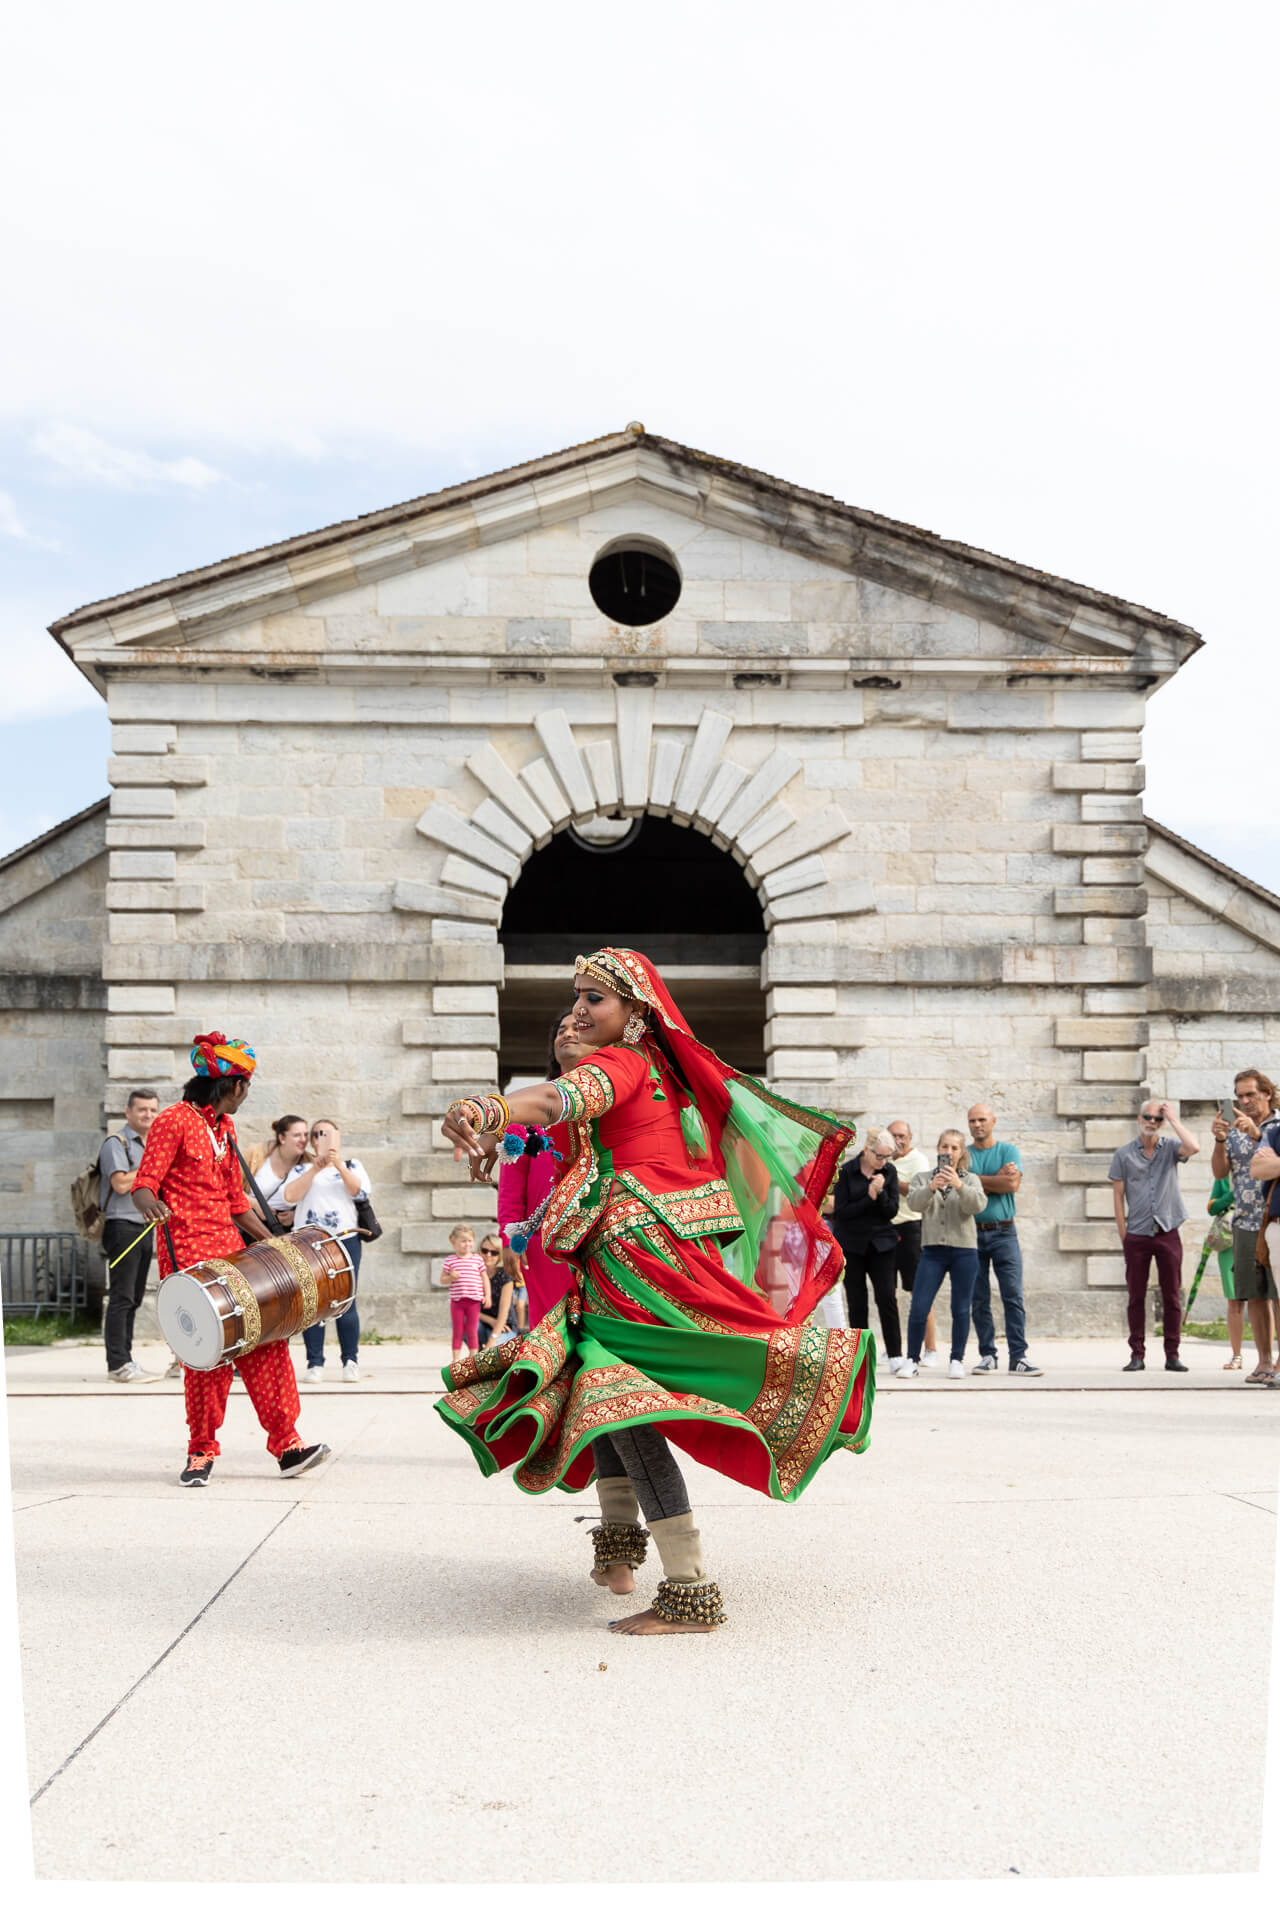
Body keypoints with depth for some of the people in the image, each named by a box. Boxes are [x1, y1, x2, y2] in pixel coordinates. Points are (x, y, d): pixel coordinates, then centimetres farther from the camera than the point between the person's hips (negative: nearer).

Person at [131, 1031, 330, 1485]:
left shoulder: (225, 1128, 19)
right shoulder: (173, 1122, -5)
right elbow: (143, 1184, -11)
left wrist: (273, 1244, 21)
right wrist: (151, 1204, -34)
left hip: (230, 1248, 7)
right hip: (187, 1252, -7)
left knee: (263, 1336, -2)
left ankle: (286, 1444, 0)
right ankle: (201, 1451, 7)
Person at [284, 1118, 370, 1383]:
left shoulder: (352, 1166, 18)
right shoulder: (302, 1170, 16)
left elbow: (360, 1191, -2)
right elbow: (289, 1197, -3)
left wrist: (339, 1165, -14)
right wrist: (316, 1168, -8)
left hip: (345, 1240, 0)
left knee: (345, 1303, -6)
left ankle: (350, 1361, 3)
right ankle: (315, 1364, -2)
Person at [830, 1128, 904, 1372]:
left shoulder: (889, 1171, 1)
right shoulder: (846, 1172, -7)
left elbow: (891, 1211, -2)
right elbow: (841, 1211, -11)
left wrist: (881, 1192, -19)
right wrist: (869, 1198, -18)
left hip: (881, 1242, 1)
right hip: (851, 1244, -1)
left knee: (887, 1297, -8)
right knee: (857, 1302, 2)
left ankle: (895, 1356, -4)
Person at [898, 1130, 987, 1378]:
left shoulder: (970, 1180, 9)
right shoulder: (923, 1178, 11)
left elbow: (978, 1205, -11)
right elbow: (913, 1203, -9)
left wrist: (959, 1185, -27)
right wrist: (931, 1187, -28)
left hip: (964, 1250, 0)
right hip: (932, 1250, 0)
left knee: (961, 1309, 3)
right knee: (918, 1308, -6)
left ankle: (957, 1360, 14)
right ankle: (912, 1359, 6)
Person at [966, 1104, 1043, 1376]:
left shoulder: (1008, 1151, 6)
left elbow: (1013, 1183, -10)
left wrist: (978, 1180, -6)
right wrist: (997, 1178, -7)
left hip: (1003, 1232, -1)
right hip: (972, 1232, 1)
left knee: (1013, 1295, -7)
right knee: (979, 1299, 3)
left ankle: (1018, 1356, -6)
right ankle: (988, 1356, 10)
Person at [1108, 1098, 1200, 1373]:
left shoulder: (1170, 1148, 5)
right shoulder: (1123, 1154, 5)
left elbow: (1193, 1147, -18)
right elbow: (1118, 1196, 5)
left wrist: (1173, 1119, -9)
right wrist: (1124, 1236, -1)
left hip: (1167, 1233, 0)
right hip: (1137, 1236, 0)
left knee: (1171, 1297, 2)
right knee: (1136, 1297, 2)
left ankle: (1172, 1355, 8)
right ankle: (1137, 1355, 7)